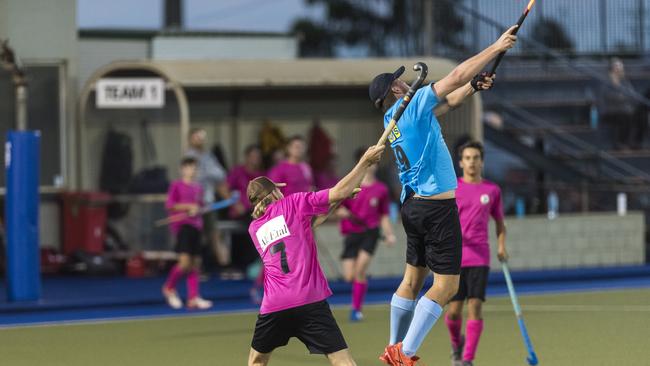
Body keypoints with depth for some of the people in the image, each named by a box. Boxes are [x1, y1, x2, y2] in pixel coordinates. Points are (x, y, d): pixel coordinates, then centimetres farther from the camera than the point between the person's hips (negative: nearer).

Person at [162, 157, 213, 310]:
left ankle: (193, 298, 4)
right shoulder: (176, 185, -2)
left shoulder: (198, 187, 15)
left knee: (196, 263, 2)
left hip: (195, 226, 6)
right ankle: (169, 288, 6)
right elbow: (169, 205, -9)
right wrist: (189, 206, -14)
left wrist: (197, 209, 6)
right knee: (184, 262, -16)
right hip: (182, 225, -6)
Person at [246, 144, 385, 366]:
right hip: (310, 302, -3)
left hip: (273, 306, 3)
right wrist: (365, 162, 6)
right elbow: (337, 193, -1)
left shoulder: (254, 229, 19)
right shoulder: (291, 203, 6)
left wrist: (337, 202, 19)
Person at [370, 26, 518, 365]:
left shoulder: (393, 119, 12)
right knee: (446, 284, -6)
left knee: (413, 279, 16)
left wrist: (473, 86, 17)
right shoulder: (414, 105, -11)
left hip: (413, 205, 9)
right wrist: (496, 47, -7)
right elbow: (457, 76, -12)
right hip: (437, 207, -9)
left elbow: (445, 103, 26)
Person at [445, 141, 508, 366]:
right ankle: (456, 344, 31)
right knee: (454, 310, -1)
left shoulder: (492, 190, 8)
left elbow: (500, 223, 19)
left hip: (479, 258, 0)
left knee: (475, 306, -12)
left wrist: (501, 246, 3)